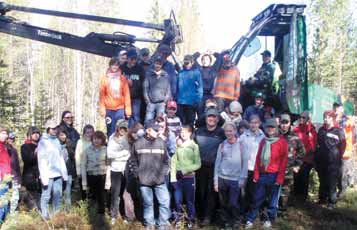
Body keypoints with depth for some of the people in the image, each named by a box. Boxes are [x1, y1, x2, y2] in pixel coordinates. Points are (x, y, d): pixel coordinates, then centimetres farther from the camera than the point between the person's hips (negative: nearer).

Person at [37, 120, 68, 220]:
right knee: (46, 196, 2)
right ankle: (45, 217, 11)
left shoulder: (56, 140, 12)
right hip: (48, 175, -5)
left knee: (58, 196, 8)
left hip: (58, 174, 5)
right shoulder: (43, 142, -5)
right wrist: (43, 177, -14)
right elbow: (41, 161, -9)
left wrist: (64, 173, 11)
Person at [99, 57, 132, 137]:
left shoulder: (123, 78, 3)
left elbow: (127, 94, 2)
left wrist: (128, 108, -2)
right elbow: (102, 94, 2)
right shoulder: (104, 78, 2)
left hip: (120, 108, 0)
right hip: (109, 109, 0)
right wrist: (102, 108, -4)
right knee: (111, 130, 5)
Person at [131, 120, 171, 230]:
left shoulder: (161, 142, 1)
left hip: (159, 180, 1)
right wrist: (138, 173, 0)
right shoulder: (138, 143, -2)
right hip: (144, 180, -1)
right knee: (148, 203, 11)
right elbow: (134, 161, 7)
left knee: (165, 202, 1)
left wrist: (164, 172, 1)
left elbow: (166, 160, 9)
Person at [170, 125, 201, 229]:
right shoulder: (177, 145, 1)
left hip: (189, 177, -1)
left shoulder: (194, 146, -4)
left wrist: (184, 170, -15)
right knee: (177, 200, 5)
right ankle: (178, 219, 27)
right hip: (178, 178, 2)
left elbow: (198, 164, -7)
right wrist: (173, 177, -7)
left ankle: (190, 221, 24)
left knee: (189, 201, 7)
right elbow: (173, 162, -1)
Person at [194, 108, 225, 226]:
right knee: (201, 191, 10)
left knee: (211, 192, 1)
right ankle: (201, 214, 23)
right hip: (201, 166, 3)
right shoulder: (199, 131, 6)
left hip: (215, 167, -3)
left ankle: (208, 217, 6)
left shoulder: (221, 132, -3)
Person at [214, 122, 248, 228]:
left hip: (235, 179, -2)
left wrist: (243, 178, -7)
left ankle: (236, 221, 17)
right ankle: (226, 222, 25)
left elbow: (245, 162, -2)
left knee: (233, 203, -4)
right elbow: (217, 163, 6)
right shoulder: (222, 145, 6)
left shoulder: (241, 144, -1)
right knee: (224, 203, 8)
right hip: (222, 179, 3)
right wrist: (216, 180, 3)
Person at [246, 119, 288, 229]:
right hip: (262, 174, 4)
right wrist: (256, 174, 4)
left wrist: (280, 178, -12)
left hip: (274, 175, -4)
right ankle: (250, 219, 18)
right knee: (257, 198, 8)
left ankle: (270, 220, 25)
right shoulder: (263, 141, 11)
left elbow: (284, 161, -8)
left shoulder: (282, 141, -4)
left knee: (273, 200, 8)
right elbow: (258, 158, 11)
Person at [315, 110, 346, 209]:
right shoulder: (321, 130, 9)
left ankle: (332, 202, 9)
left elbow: (343, 145, -3)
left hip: (333, 161, -5)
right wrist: (317, 156, 13)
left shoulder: (339, 130, -7)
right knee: (322, 181, 14)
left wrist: (339, 156, -2)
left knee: (332, 182, -1)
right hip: (321, 160, 5)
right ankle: (322, 198, 27)